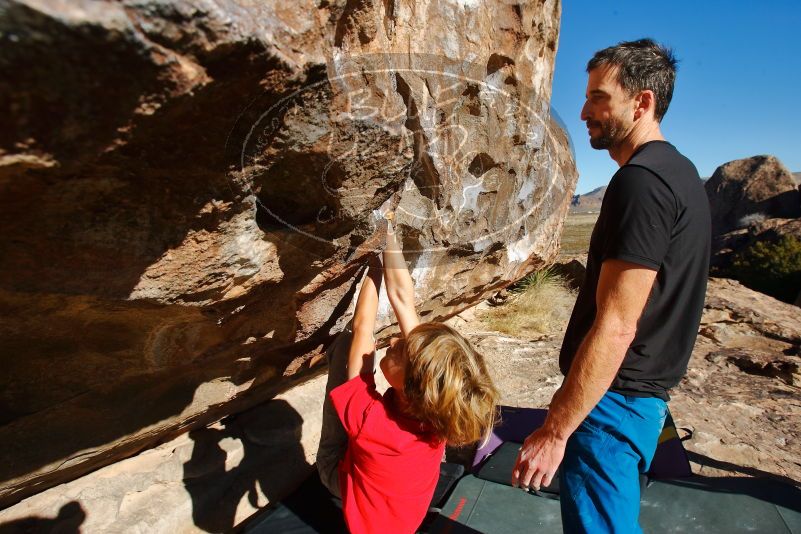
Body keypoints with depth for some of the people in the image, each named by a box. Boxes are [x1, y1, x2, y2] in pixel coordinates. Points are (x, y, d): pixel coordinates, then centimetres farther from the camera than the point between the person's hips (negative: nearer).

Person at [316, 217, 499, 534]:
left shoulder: (368, 418, -44)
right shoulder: (440, 407, -33)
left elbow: (362, 329, -33)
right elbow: (402, 299, -31)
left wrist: (373, 266, -22)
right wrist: (387, 235, -27)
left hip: (341, 471, -3)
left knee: (348, 340, -15)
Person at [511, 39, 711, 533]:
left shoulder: (640, 182, -21)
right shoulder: (680, 173, 11)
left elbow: (615, 328, -25)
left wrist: (554, 431, -19)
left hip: (613, 399, -10)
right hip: (647, 394, 10)